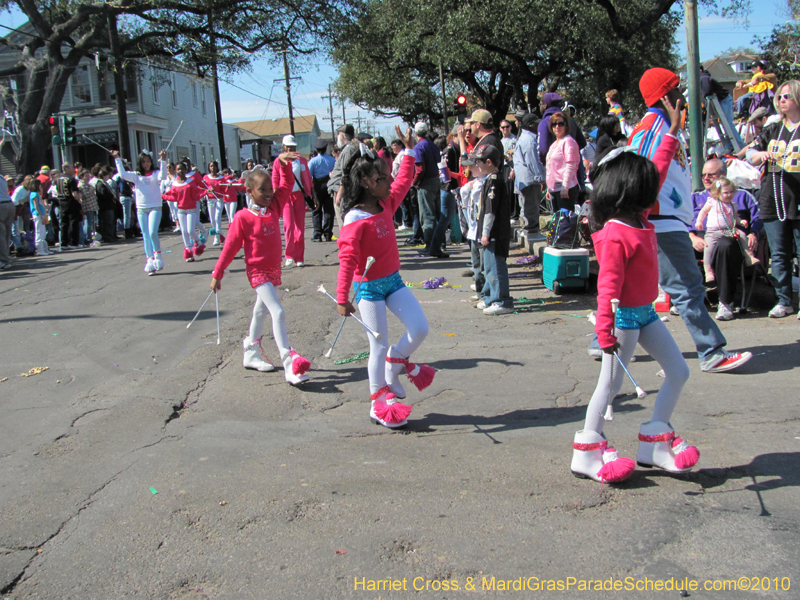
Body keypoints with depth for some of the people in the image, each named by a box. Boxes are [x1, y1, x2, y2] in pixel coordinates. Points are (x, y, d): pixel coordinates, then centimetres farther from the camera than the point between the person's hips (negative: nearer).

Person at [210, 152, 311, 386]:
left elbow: (286, 184, -2)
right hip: (258, 271, -7)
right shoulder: (243, 217, -16)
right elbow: (230, 247, -11)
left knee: (261, 311, 22)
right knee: (278, 313, -17)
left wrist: (283, 162, -19)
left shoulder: (274, 206, 0)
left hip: (274, 269, 7)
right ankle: (290, 366, -20)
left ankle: (251, 354, 40)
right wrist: (217, 274, -6)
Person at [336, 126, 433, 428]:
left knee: (420, 328, 1)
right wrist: (342, 299, -25)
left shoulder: (386, 204, 2)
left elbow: (404, 182, 20)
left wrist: (409, 151, 17)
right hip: (369, 288, -7)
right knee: (379, 346, 1)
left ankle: (395, 363, 29)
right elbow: (347, 261, -24)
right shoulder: (355, 220, -22)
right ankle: (379, 402, 17)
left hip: (393, 280, 8)